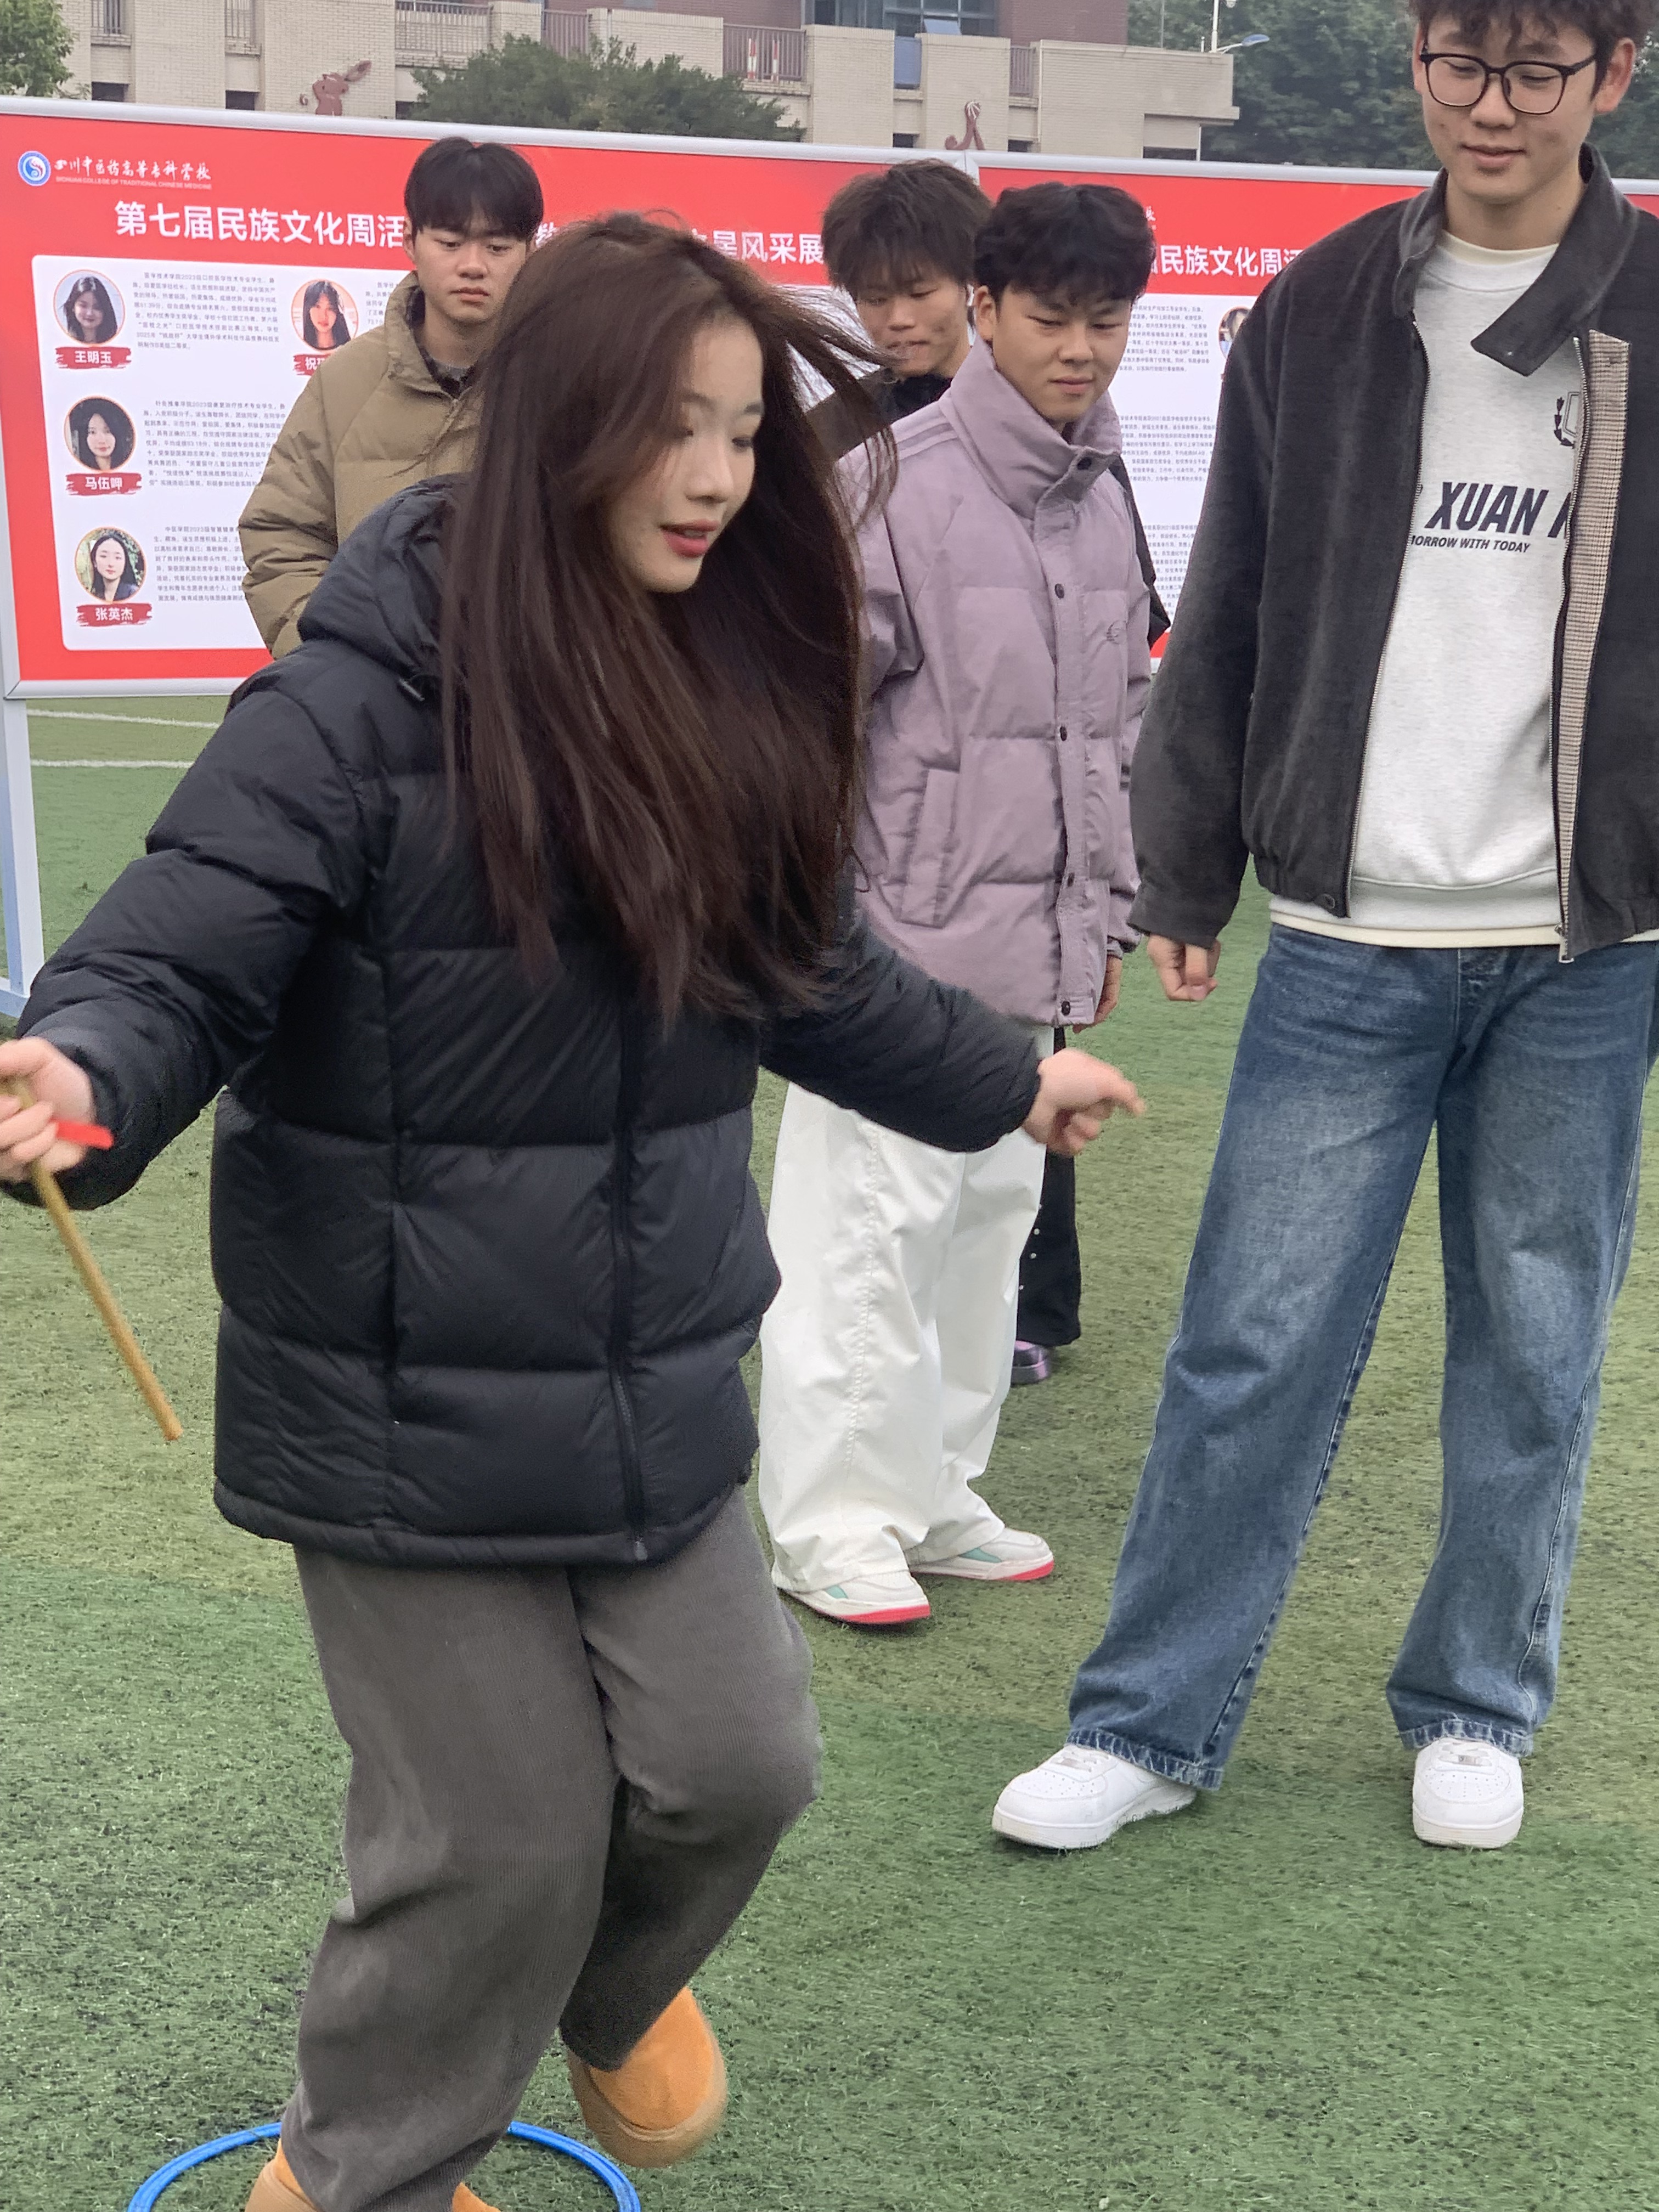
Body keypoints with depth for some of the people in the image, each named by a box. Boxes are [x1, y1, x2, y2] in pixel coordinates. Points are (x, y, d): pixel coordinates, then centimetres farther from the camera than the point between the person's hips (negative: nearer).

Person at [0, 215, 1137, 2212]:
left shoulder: (720, 683, 3)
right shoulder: (373, 688, -17)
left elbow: (801, 965, 18)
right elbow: (184, 953, -19)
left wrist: (1005, 1082, 30)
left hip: (656, 1370, 6)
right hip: (409, 1392, -6)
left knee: (732, 1767, 10)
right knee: (502, 1836, 3)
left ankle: (614, 1989, 48)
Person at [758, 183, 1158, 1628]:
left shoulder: (1104, 501, 13)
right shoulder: (891, 486, -11)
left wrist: (1108, 910, 20)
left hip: (1035, 940, 8)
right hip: (904, 928, -7)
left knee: (993, 1210, 13)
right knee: (874, 1216, -5)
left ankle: (936, 1492, 26)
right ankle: (835, 1521, 7)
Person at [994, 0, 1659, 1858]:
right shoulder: (1319, 315, 5)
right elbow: (1229, 622, 7)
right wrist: (1183, 879, 6)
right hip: (1349, 940, 0)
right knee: (1254, 1344, 1)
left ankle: (1475, 1712, 27)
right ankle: (1150, 1723, 14)